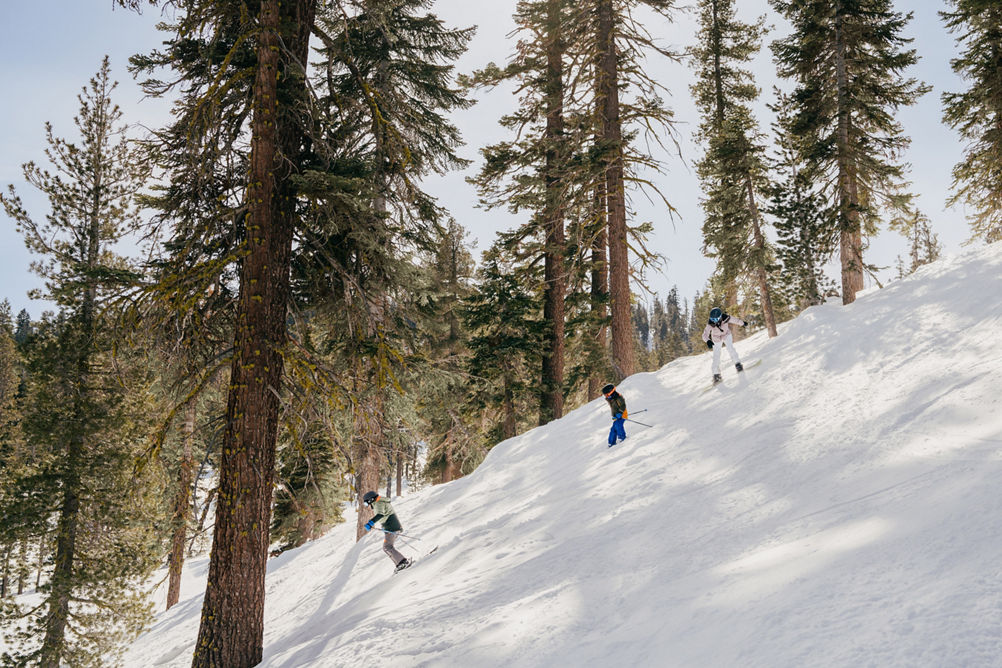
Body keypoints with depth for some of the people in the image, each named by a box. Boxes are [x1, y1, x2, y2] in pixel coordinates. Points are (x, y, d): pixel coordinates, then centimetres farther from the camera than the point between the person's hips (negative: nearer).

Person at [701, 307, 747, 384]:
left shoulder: (726, 318, -32)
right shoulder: (710, 324, -35)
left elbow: (736, 320, -12)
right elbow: (705, 334, -41)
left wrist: (742, 323, 7)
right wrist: (708, 341, -63)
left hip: (726, 335, 0)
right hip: (717, 339, 0)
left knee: (730, 348, -24)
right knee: (716, 355, -4)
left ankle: (737, 364, -14)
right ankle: (716, 374, 4)